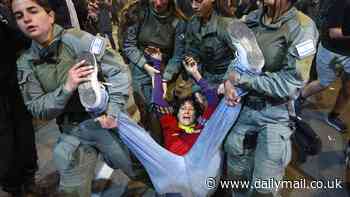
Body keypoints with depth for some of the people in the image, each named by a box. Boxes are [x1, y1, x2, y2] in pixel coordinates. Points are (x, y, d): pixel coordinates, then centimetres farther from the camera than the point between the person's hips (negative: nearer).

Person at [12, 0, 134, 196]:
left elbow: (118, 71, -13)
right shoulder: (26, 63, 2)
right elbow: (36, 109, -3)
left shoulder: (78, 39, -12)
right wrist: (66, 88, -21)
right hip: (72, 133, 4)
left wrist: (113, 112, -20)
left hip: (104, 121, -3)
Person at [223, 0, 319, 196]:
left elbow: (287, 85, -20)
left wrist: (239, 78, -17)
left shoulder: (302, 28, -16)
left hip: (276, 113, -4)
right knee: (236, 173, 20)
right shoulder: (252, 18, 1)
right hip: (244, 105, 5)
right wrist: (229, 80, -10)